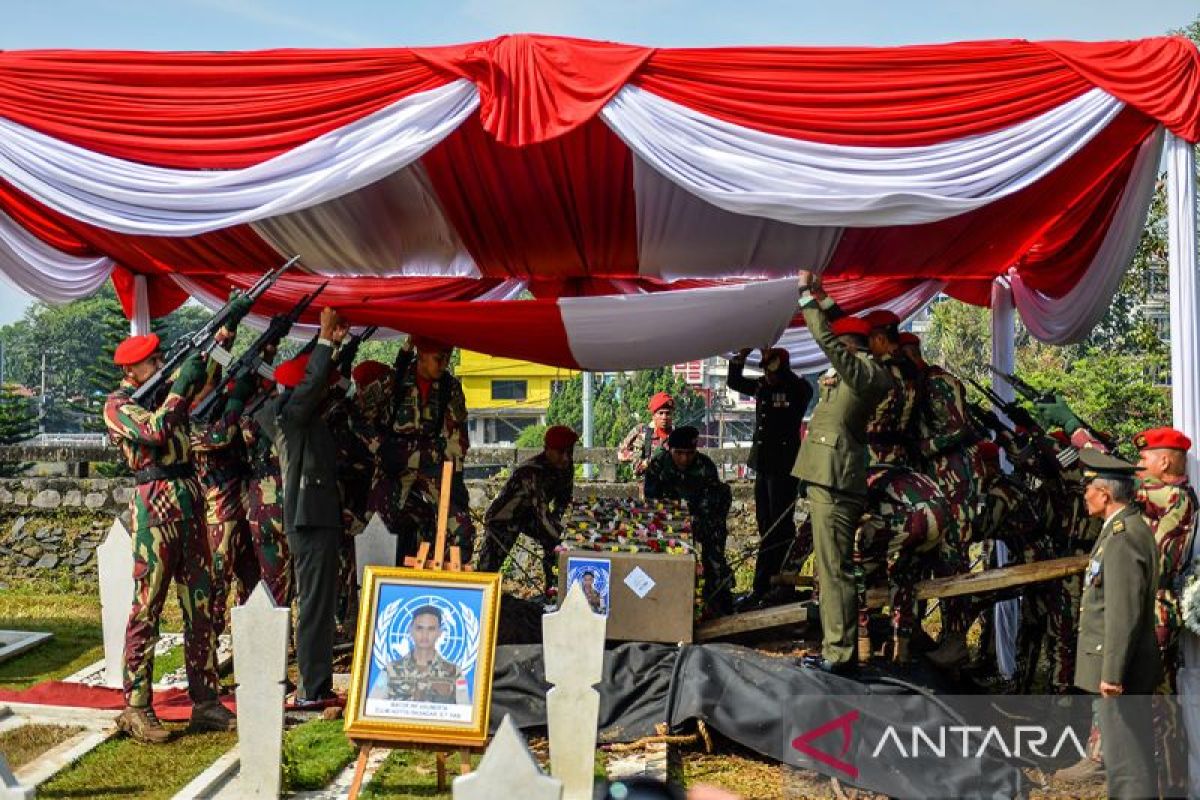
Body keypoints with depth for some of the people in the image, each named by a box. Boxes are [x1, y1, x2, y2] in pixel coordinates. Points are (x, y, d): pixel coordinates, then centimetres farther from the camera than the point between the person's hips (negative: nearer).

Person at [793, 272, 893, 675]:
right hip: (831, 480, 10)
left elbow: (827, 338, -18)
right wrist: (820, 295, 29)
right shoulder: (857, 372, 16)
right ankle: (837, 648, 20)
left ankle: (839, 653, -6)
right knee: (833, 569, 13)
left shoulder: (865, 370, -9)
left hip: (834, 485, -10)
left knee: (835, 569, -9)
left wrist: (806, 294, -9)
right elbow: (841, 327, 32)